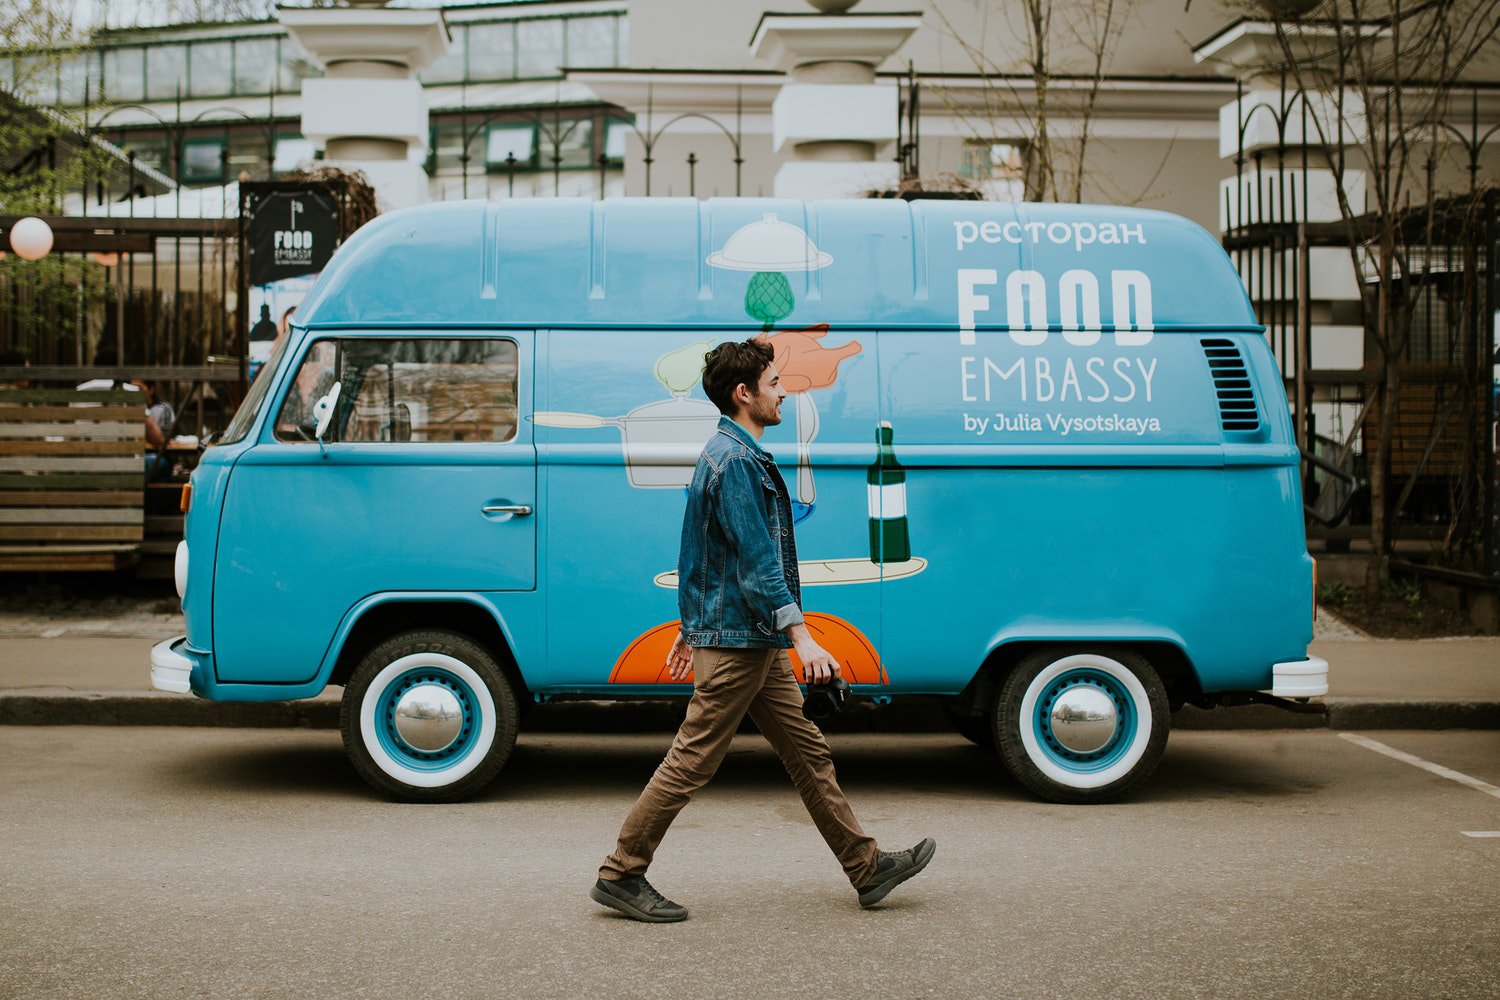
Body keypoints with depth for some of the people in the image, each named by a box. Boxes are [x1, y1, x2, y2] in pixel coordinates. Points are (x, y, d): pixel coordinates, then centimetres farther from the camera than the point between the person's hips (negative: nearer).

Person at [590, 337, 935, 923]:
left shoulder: (729, 454, 16)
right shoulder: (737, 462, -17)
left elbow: (694, 555, 22)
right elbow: (756, 562, -24)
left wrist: (690, 627, 26)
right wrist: (802, 638, -27)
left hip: (756, 643, 11)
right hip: (737, 639, -11)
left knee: (807, 751, 11)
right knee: (693, 761, -4)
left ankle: (867, 868, 16)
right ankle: (621, 876, 5)